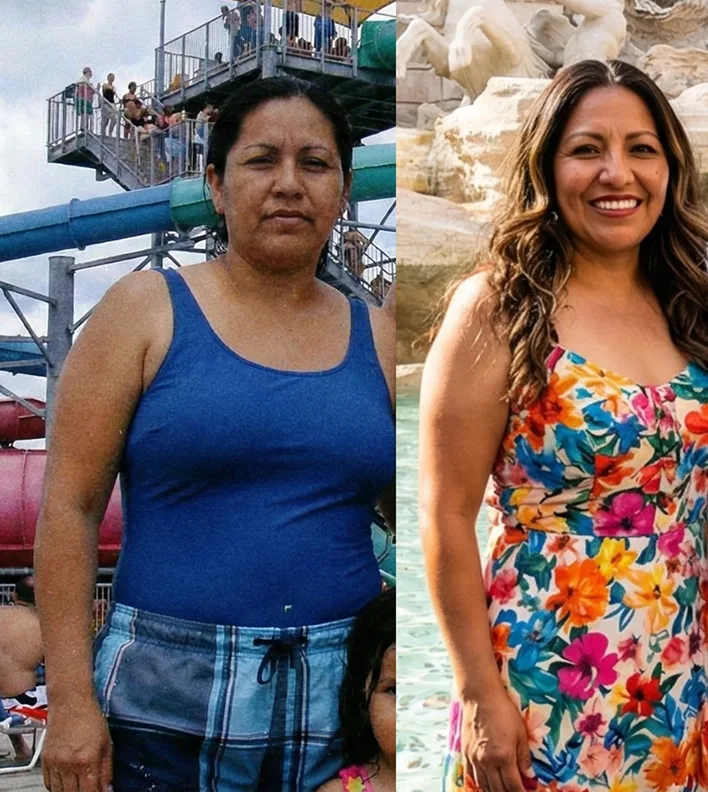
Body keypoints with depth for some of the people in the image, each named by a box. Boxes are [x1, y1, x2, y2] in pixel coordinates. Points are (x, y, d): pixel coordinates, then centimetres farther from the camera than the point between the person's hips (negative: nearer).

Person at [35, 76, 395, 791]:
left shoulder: (375, 337, 7)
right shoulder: (147, 308, -1)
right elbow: (69, 504, -5)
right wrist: (70, 698, -10)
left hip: (340, 700, 3)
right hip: (165, 702, -2)